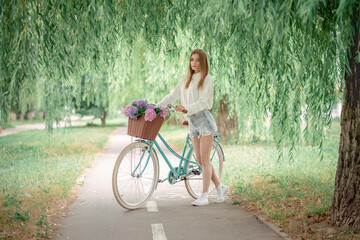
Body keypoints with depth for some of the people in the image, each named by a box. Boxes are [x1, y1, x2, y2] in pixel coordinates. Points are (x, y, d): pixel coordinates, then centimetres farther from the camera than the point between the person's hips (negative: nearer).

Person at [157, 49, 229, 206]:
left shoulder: (207, 79, -4)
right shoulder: (185, 80, 13)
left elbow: (202, 102, -14)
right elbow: (172, 96, 11)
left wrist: (186, 108, -27)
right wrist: (155, 107, 0)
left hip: (204, 120, -6)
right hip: (192, 122, 6)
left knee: (204, 160, -6)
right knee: (200, 160, 6)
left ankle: (204, 196, -4)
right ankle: (220, 187, 20)